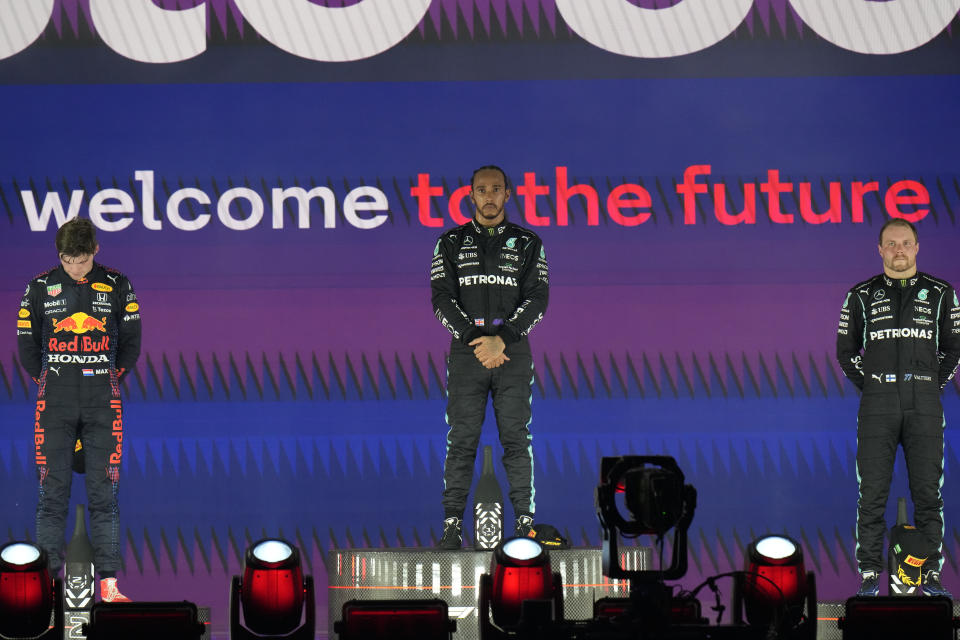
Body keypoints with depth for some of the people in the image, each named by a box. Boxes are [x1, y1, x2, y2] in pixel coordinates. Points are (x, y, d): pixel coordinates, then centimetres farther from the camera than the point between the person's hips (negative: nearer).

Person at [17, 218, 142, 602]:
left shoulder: (117, 286, 3)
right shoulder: (41, 288, 3)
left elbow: (130, 341, 12)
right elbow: (27, 343, 11)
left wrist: (109, 380, 11)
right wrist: (48, 383, 11)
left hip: (103, 402, 0)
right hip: (55, 404, 0)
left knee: (104, 494, -1)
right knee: (52, 493, -1)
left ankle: (109, 584, 0)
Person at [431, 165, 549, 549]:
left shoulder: (528, 243, 9)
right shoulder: (450, 243, 9)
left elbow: (537, 300, 0)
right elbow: (443, 300, 1)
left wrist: (502, 339, -14)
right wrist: (476, 339, -13)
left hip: (513, 350, 0)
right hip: (466, 351, 0)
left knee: (516, 437, -3)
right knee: (462, 440, -3)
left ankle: (524, 521, -1)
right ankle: (452, 524, -2)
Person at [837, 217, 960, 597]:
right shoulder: (861, 296, 8)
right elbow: (846, 349, 14)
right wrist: (868, 385, 5)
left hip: (925, 405, 0)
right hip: (877, 405, 0)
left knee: (928, 491, 0)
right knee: (872, 492, -4)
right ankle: (870, 573, 1)